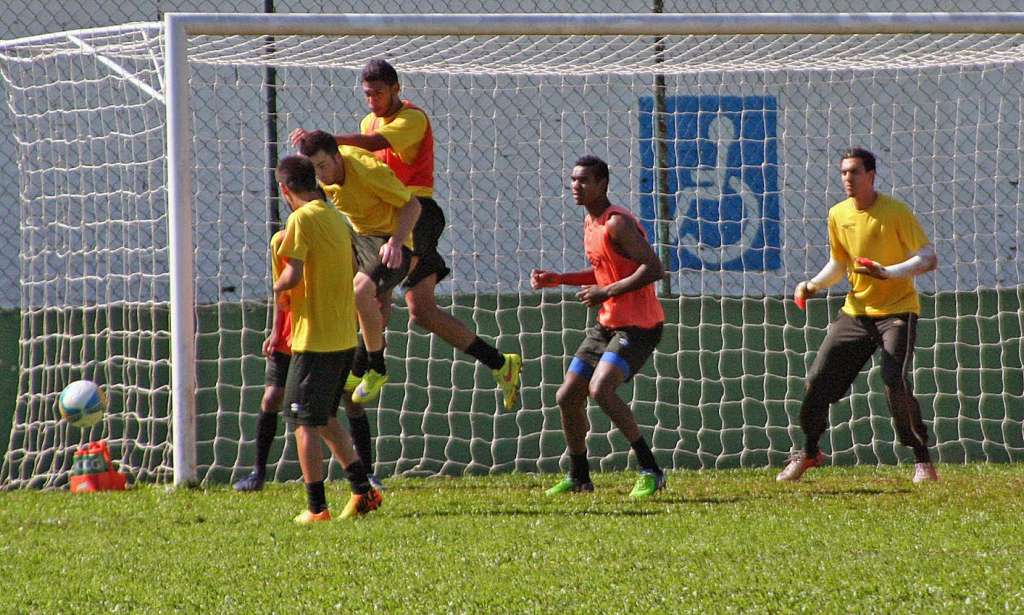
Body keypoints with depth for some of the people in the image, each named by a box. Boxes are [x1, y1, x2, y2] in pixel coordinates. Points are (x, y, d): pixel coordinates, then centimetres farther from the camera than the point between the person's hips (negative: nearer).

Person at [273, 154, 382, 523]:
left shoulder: (301, 219, -13)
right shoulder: (336, 217, 12)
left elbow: (293, 275, -20)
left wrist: (278, 288, 1)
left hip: (314, 339, -8)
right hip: (345, 336, 8)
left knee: (304, 421, -2)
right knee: (325, 417, 20)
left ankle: (316, 507, -4)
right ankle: (363, 489, 15)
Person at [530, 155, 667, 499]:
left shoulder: (617, 223, -18)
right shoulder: (590, 222, 12)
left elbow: (653, 268, -26)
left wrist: (607, 292, -25)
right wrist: (557, 279, 13)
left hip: (638, 326, -10)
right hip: (607, 325, 10)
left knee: (600, 388, -28)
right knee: (567, 397, 10)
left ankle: (650, 472, -21)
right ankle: (579, 478, 27)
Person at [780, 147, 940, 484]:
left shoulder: (895, 212, -13)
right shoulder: (838, 215, 5)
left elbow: (929, 258, -15)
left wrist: (888, 273, -28)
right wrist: (813, 285, 1)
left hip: (896, 309, -6)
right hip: (856, 311, 6)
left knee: (895, 382, -23)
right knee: (819, 378, 1)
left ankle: (923, 461, -12)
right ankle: (808, 452, 24)